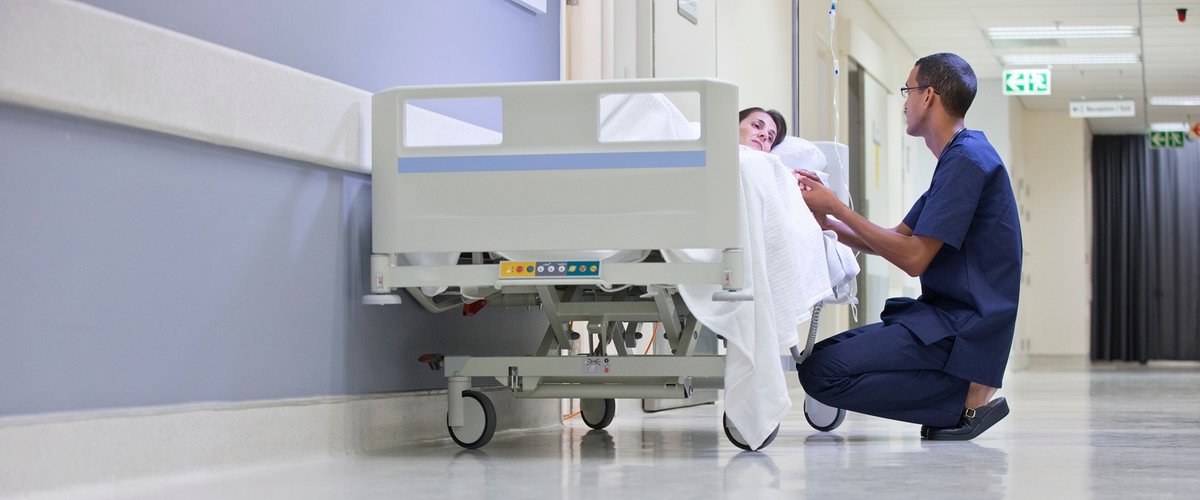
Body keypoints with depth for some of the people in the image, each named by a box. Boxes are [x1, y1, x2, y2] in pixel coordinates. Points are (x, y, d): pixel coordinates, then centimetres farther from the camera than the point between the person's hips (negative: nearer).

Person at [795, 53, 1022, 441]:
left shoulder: (966, 159, -14)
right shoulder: (958, 158, 20)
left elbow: (914, 258, -18)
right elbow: (894, 240, 18)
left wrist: (836, 208, -11)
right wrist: (827, 222, 4)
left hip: (961, 328, -11)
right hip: (947, 317, 11)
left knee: (821, 372, -20)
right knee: (820, 354, 12)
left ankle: (967, 398, -11)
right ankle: (967, 392, 4)